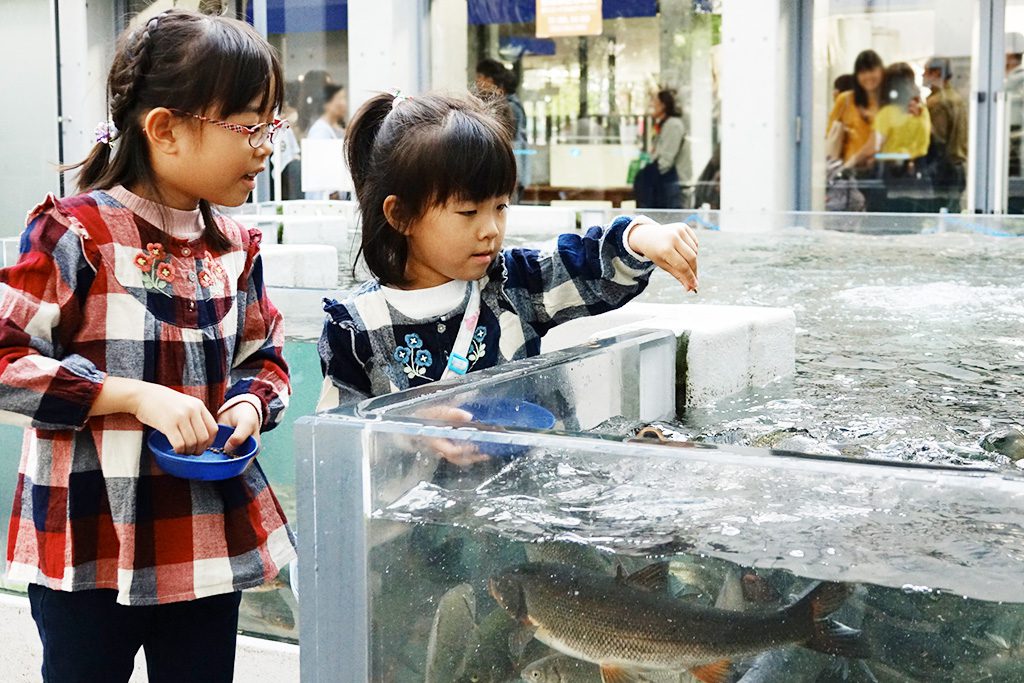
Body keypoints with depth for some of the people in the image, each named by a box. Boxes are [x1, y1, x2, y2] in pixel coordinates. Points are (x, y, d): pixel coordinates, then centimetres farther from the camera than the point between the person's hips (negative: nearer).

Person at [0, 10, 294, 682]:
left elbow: (264, 355, 17)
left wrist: (249, 403, -5)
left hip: (209, 542, 5)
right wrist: (135, 395, -21)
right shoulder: (75, 233, -13)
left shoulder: (234, 247, 6)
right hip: (88, 545, -5)